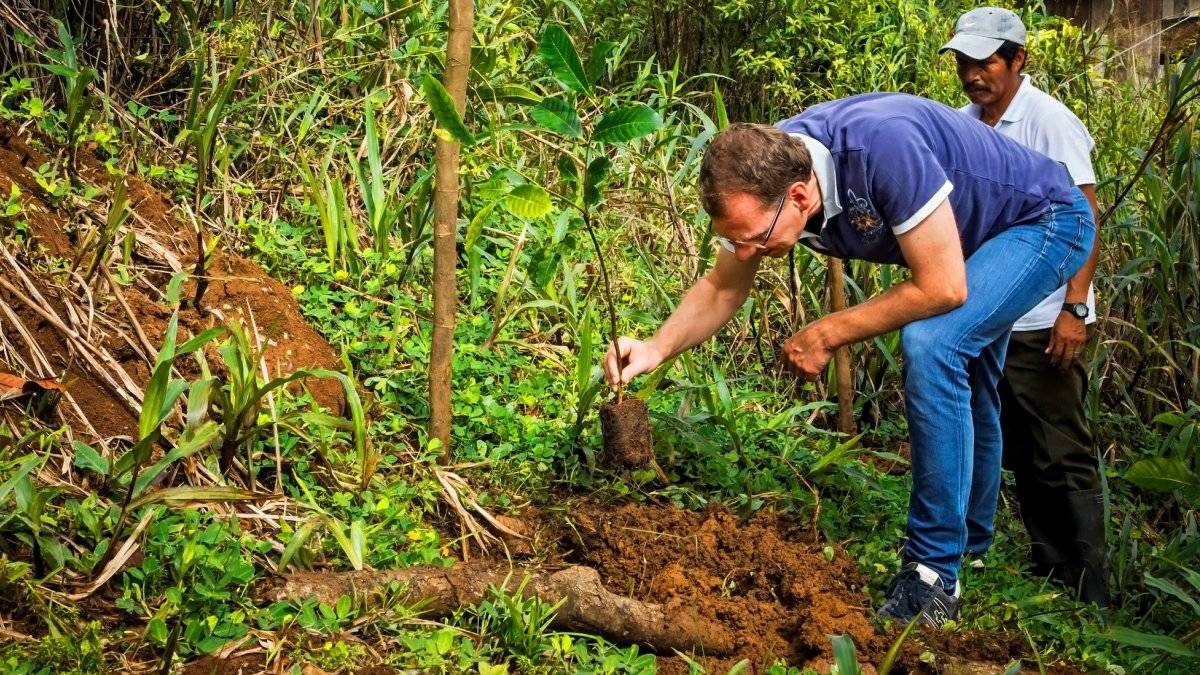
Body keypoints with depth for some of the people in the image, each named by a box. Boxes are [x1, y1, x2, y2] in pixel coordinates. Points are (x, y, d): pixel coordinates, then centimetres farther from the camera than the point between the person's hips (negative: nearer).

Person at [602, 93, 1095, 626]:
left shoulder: (881, 147, -43)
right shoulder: (762, 175, -20)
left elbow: (943, 289, -36)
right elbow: (722, 288, -5)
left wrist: (827, 335, -26)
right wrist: (658, 347, -24)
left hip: (1047, 221, -8)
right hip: (980, 235, 8)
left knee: (931, 344, -29)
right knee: (962, 393, 23)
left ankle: (934, 577, -20)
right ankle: (971, 549, 48)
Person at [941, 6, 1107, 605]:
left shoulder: (1050, 122, -10)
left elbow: (1087, 218, -12)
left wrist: (1075, 308, -20)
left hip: (1044, 324, -7)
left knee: (1062, 459, -3)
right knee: (1022, 456, 12)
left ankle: (1089, 594, 3)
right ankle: (1049, 575, 22)